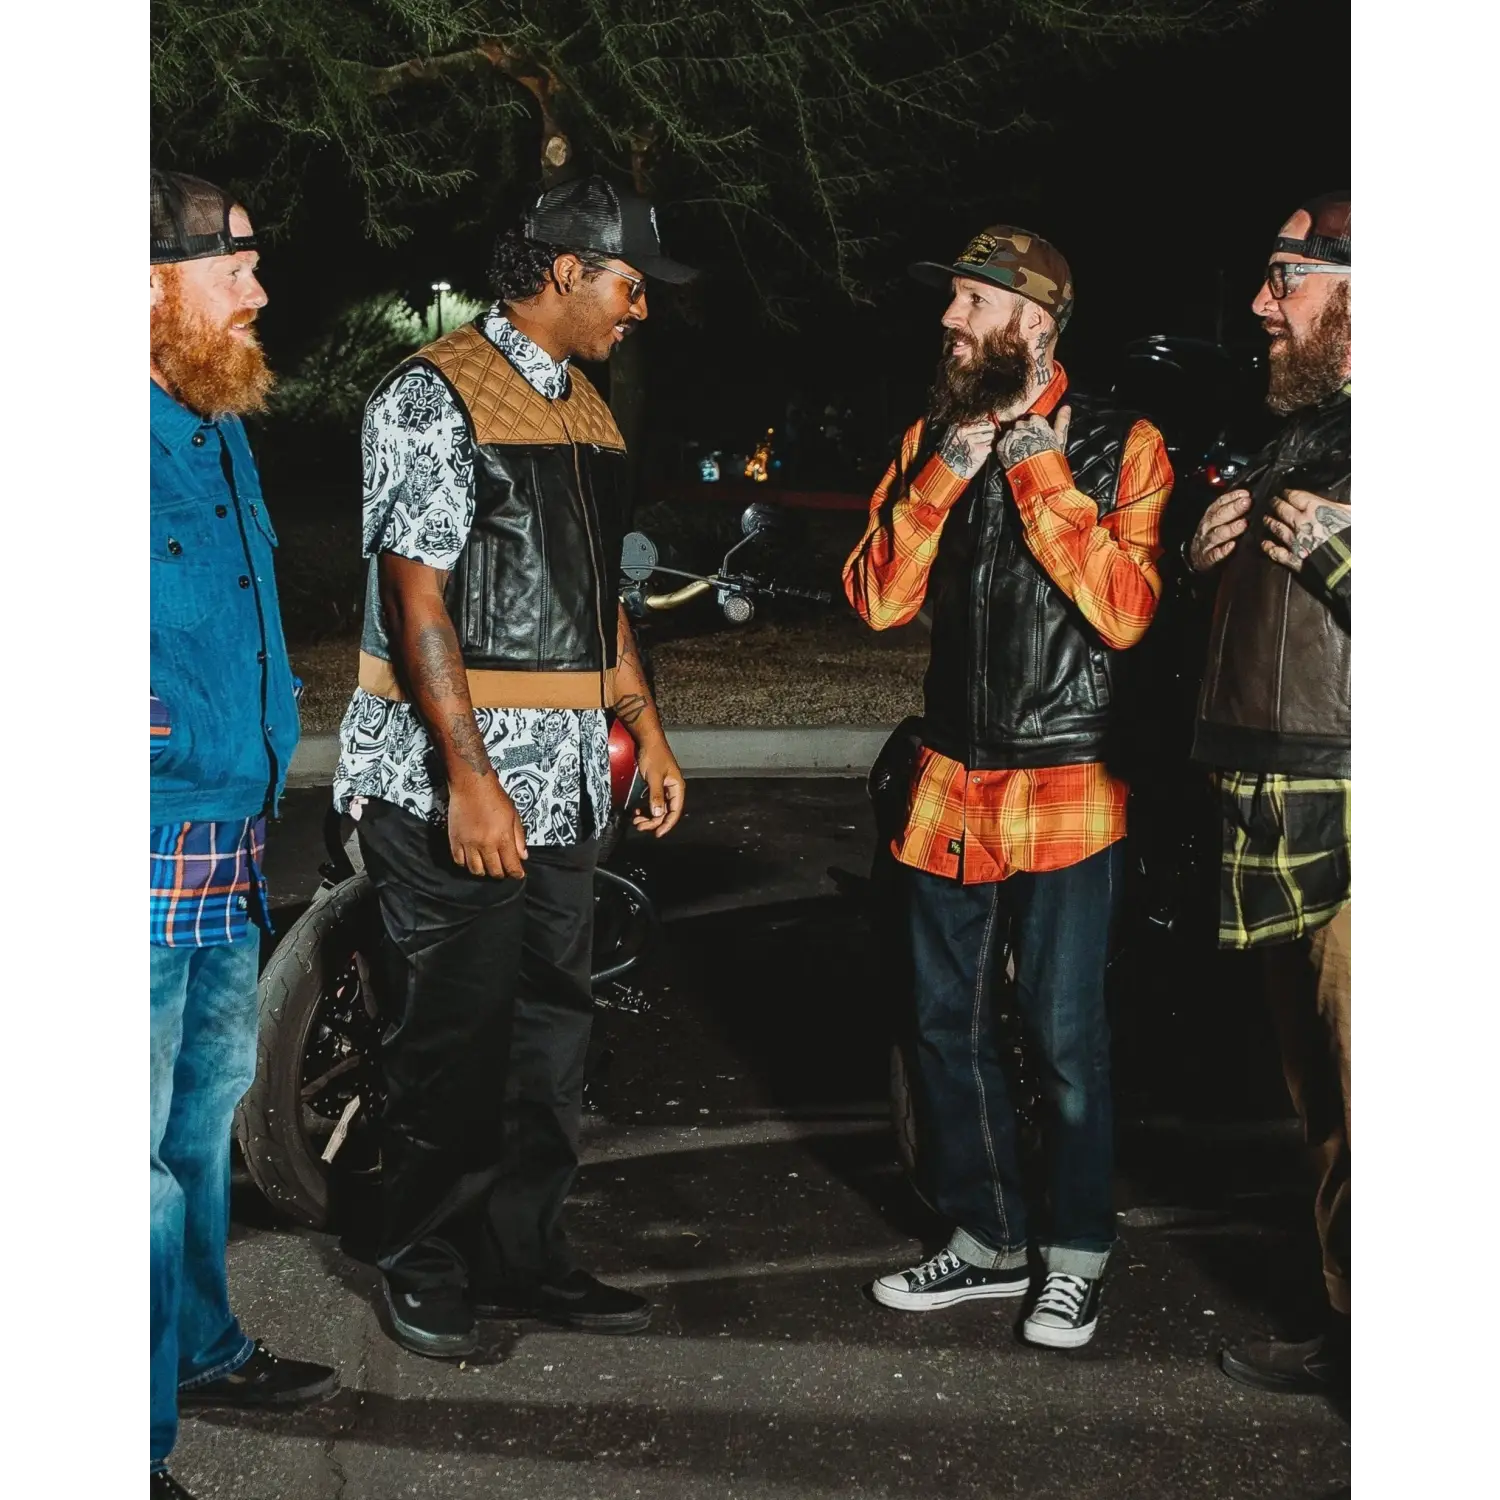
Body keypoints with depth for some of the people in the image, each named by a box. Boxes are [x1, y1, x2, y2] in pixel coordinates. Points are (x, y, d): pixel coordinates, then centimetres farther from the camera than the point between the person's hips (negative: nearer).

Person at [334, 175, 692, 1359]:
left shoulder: (586, 410, 17)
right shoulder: (437, 396, -10)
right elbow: (416, 597, -16)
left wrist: (647, 731, 18)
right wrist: (470, 778, -21)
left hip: (564, 781, 8)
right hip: (451, 782, -8)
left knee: (552, 1026, 11)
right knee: (451, 1036, 0)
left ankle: (528, 1251, 22)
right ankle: (430, 1268, 15)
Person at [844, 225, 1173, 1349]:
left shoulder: (1121, 448, -5)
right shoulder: (931, 442, 10)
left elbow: (1123, 611, -17)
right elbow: (878, 599, 0)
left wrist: (1043, 477, -16)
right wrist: (942, 479, -10)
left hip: (1067, 790, -5)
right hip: (949, 788, 5)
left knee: (1066, 1039, 0)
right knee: (951, 1029, 12)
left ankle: (1077, 1255, 18)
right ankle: (989, 1239, 28)